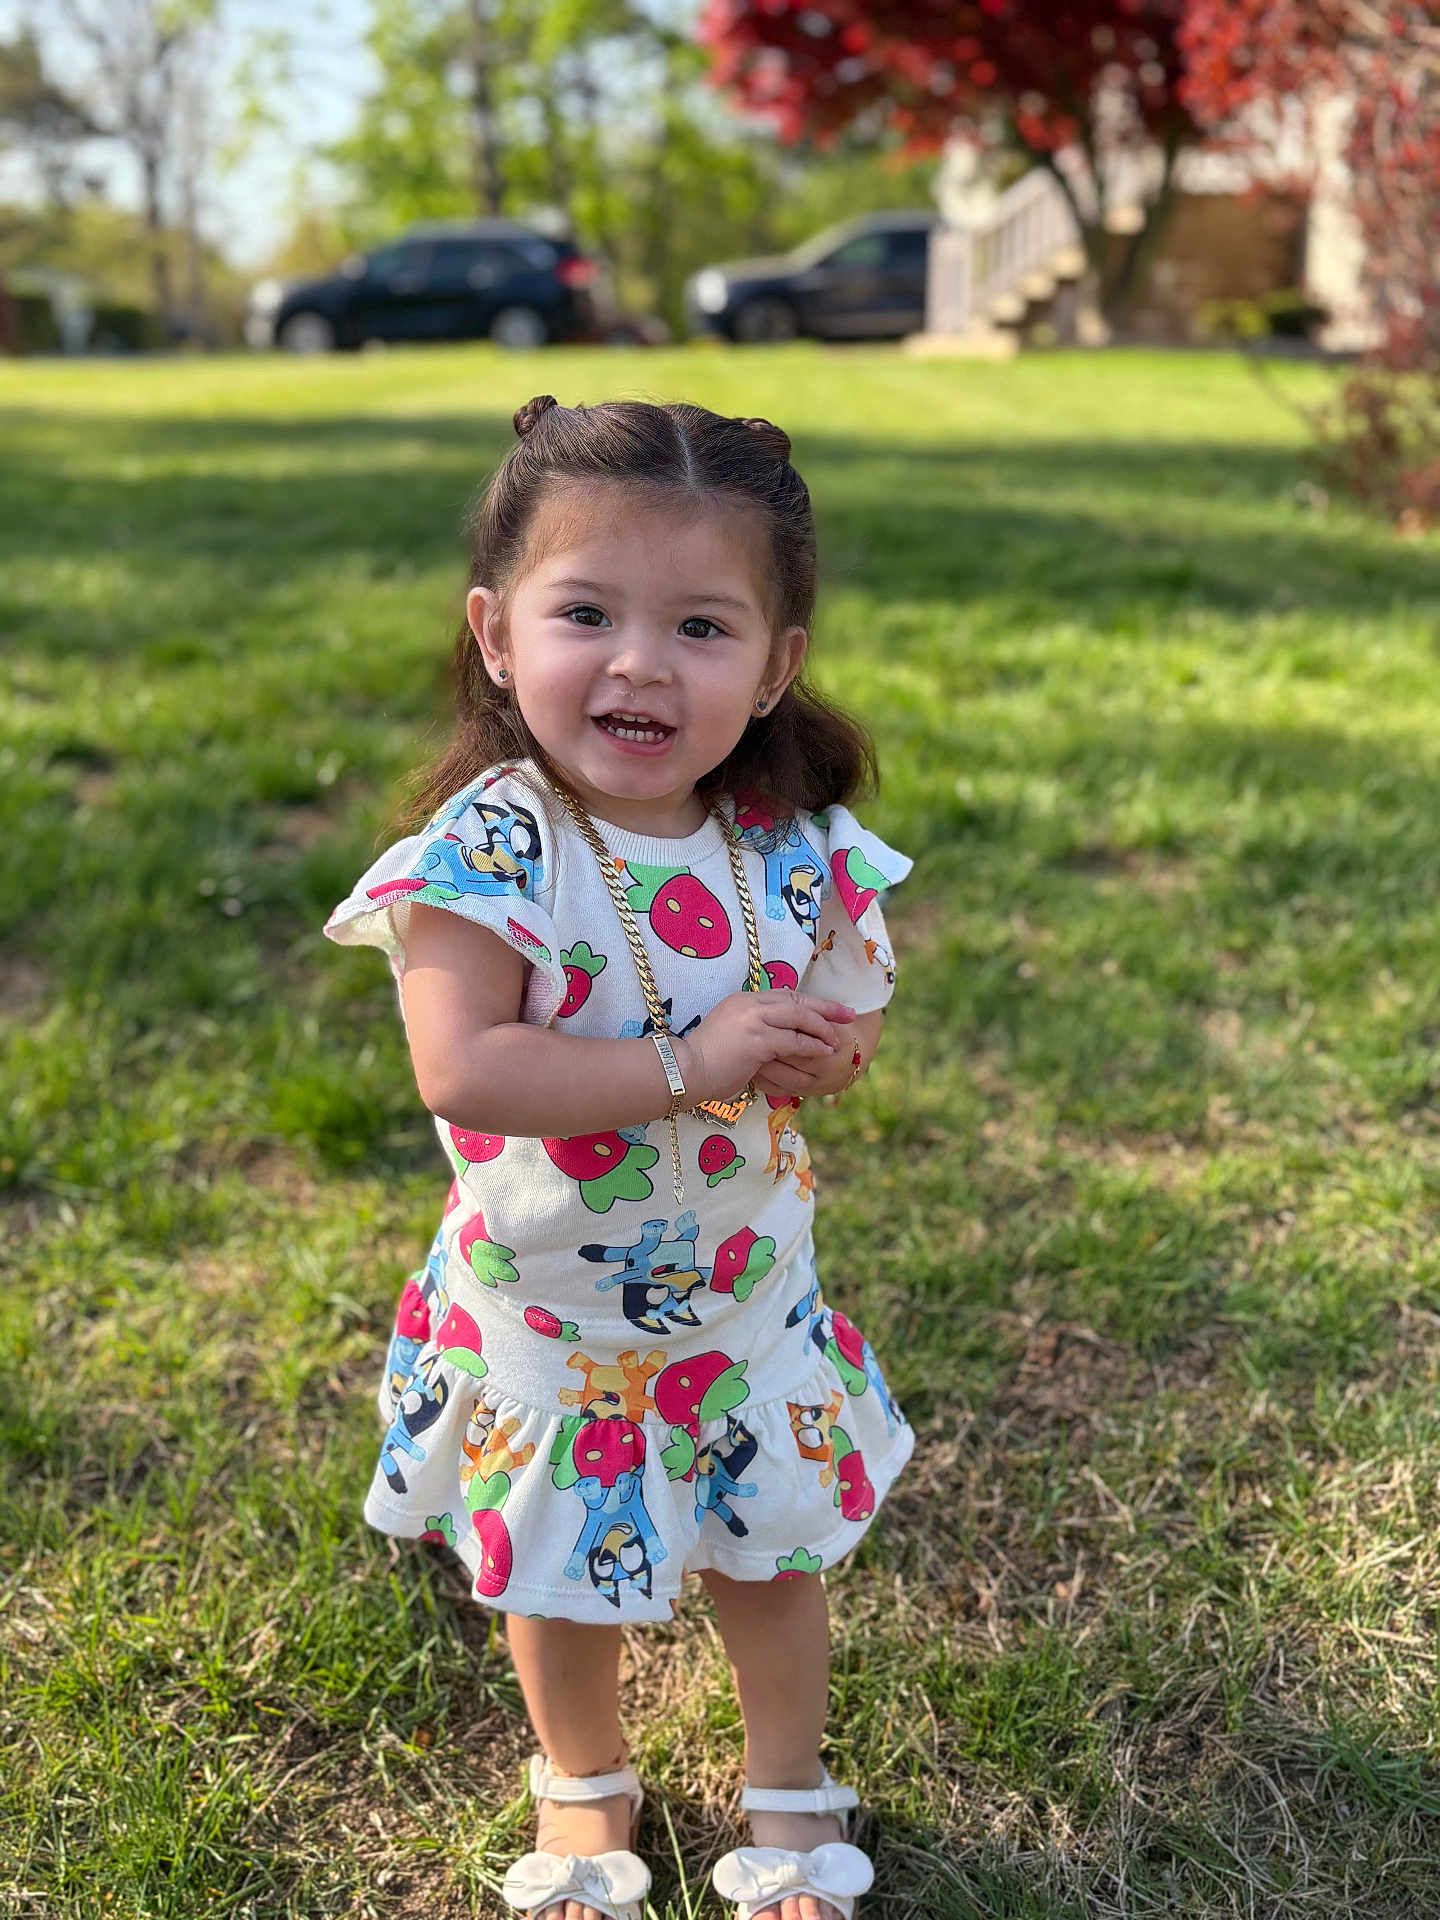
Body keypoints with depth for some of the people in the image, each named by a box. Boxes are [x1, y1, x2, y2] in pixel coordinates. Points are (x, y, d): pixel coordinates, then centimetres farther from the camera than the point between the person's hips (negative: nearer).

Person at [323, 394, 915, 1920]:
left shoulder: (790, 847, -12)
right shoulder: (487, 852, -24)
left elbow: (849, 1023, -1)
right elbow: (463, 1070, -33)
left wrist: (815, 1052, -25)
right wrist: (689, 1062, -34)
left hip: (746, 1288, 3)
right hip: (549, 1306, -2)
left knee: (772, 1552, 22)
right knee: (558, 1566, 20)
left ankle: (790, 1793, 51)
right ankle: (585, 1788, 52)